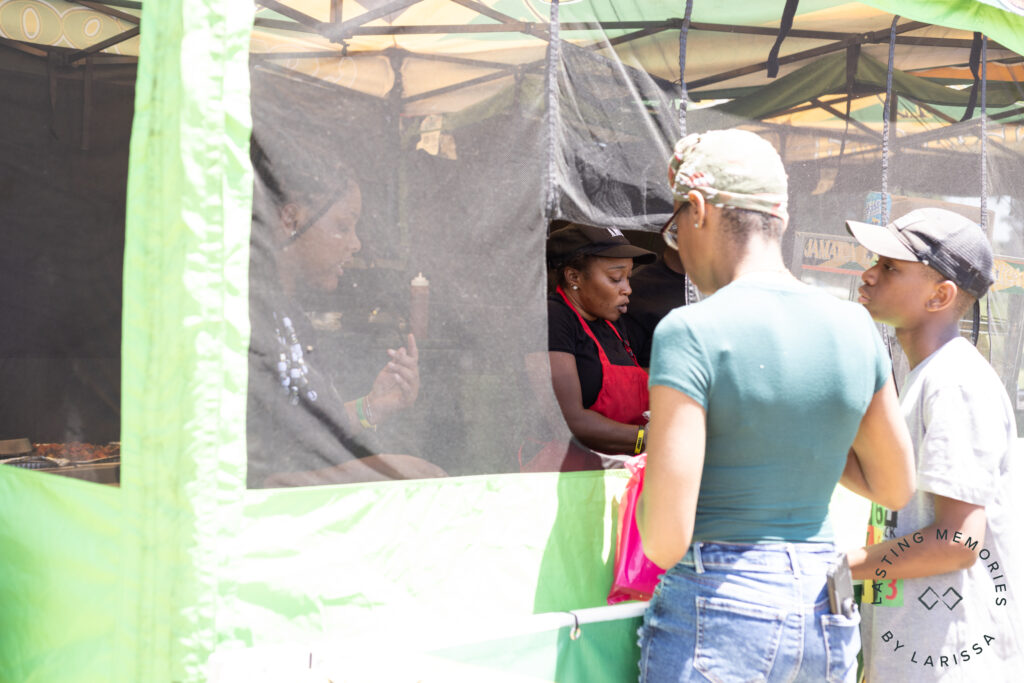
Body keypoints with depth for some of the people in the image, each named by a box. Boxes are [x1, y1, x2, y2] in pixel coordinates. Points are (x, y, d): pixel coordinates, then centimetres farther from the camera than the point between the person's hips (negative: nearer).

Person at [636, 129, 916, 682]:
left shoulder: (690, 333, -16)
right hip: (825, 613, 6)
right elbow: (895, 487, 15)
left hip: (718, 611, -6)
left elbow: (665, 542, -19)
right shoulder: (852, 326, 3)